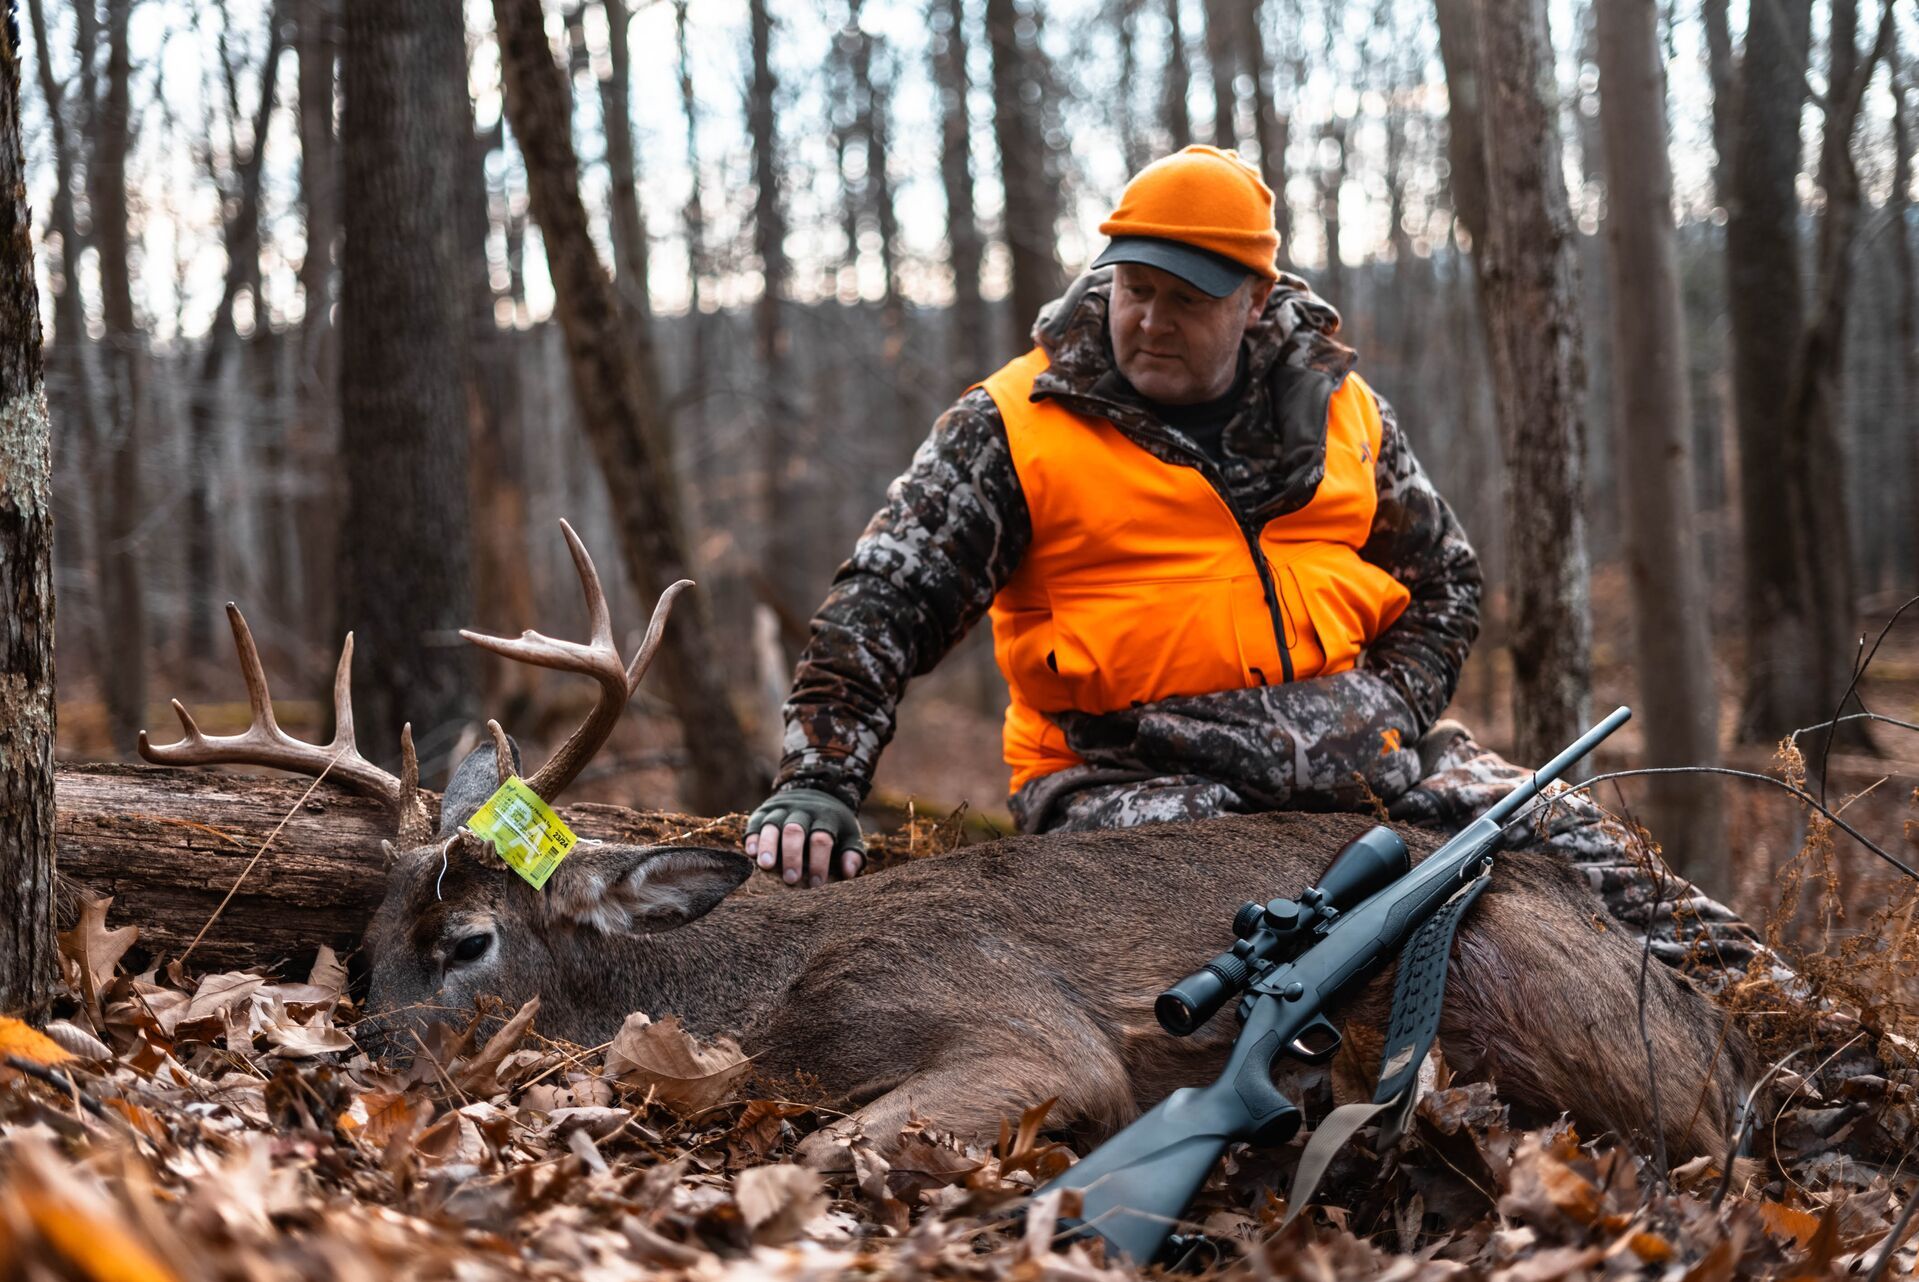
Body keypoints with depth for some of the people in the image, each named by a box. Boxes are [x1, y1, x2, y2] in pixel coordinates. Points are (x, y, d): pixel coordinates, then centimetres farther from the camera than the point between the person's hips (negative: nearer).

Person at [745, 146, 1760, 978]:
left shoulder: (1340, 409, 12)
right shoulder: (1011, 431, 0)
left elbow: (1443, 580, 22)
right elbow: (880, 607, -5)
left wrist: (1392, 708, 2)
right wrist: (818, 783, -19)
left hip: (1348, 745, 4)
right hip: (1130, 769, -4)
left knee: (1559, 835, -9)